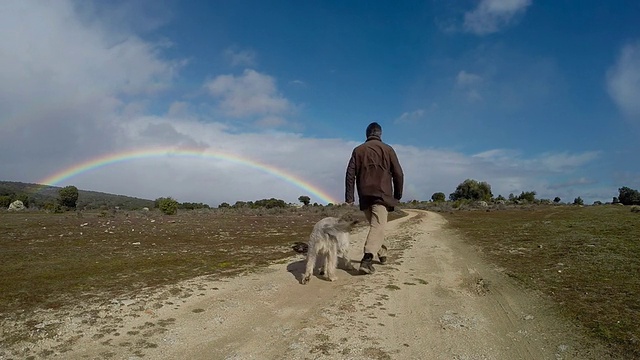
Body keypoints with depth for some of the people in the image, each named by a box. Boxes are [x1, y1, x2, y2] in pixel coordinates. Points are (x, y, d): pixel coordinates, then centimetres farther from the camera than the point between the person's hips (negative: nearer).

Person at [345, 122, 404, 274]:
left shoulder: (358, 150, 9)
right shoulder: (387, 149, 4)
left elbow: (350, 174, 3)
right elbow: (398, 174, 2)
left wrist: (349, 198, 2)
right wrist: (398, 195, 13)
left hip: (365, 196, 3)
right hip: (382, 195, -3)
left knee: (375, 225, 21)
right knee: (378, 226, -10)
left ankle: (382, 254, 31)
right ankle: (367, 259, -27)